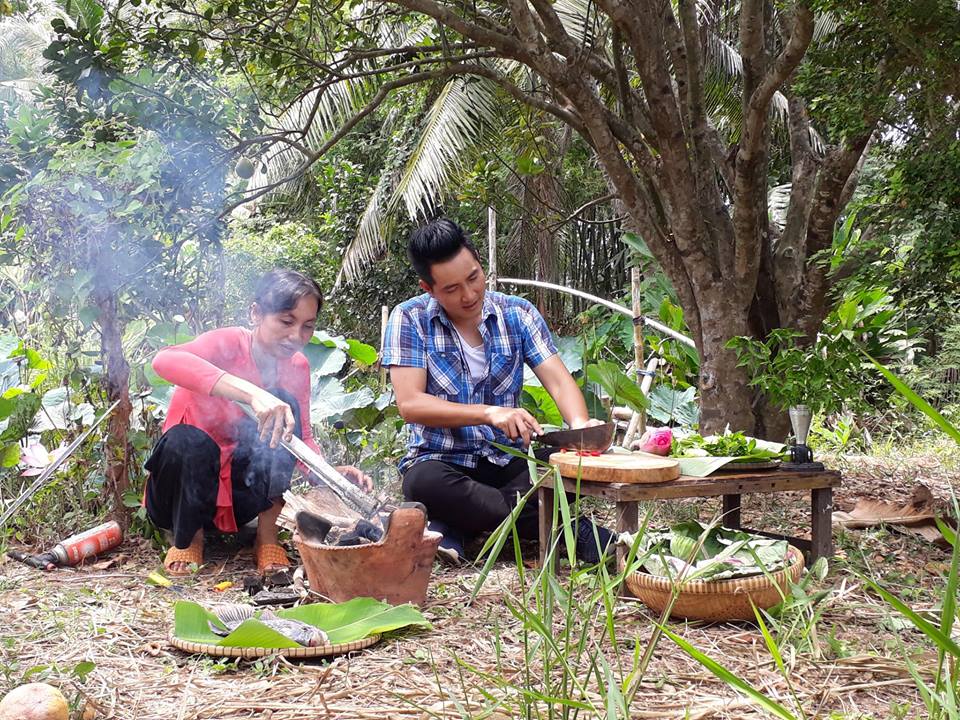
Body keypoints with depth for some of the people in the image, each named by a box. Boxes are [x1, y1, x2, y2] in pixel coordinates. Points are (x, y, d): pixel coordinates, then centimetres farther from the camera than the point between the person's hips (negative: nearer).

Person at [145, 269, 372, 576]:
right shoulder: (229, 343, -21)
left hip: (241, 487, 4)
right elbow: (164, 360, -43)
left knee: (284, 403, -22)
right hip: (188, 482, -3)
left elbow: (303, 439, -4)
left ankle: (267, 535, -11)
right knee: (187, 441, -38)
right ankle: (188, 536, -7)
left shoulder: (297, 367, -4)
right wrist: (251, 393, -55)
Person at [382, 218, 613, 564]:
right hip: (441, 461, -2)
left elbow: (559, 381, -6)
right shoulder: (410, 319, -7)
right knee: (422, 482, -38)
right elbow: (409, 403, -16)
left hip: (509, 461, 2)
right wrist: (490, 413, -28)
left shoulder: (518, 314, 1)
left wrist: (580, 425, -29)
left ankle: (453, 528, -22)